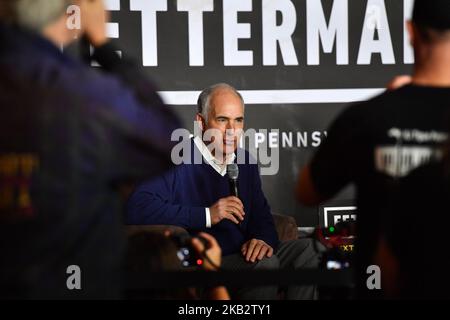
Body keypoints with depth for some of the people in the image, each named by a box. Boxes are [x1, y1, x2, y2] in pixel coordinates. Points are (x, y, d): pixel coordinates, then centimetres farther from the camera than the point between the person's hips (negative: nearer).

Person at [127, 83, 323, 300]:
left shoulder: (245, 162, 15)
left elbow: (261, 214, 20)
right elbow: (137, 209, -23)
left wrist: (264, 239, -7)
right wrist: (207, 215, -22)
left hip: (244, 259, 8)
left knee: (306, 248, -11)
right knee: (265, 264, -32)